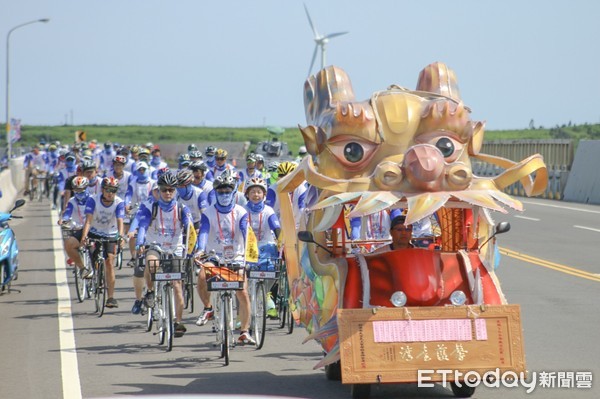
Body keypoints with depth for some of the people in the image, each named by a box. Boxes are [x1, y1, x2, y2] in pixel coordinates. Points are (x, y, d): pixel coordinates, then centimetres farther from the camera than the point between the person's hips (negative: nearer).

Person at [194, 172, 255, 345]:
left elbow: (246, 233, -16)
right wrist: (200, 250, -36)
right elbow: (203, 232, -17)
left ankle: (244, 332, 0)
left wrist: (248, 252, -34)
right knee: (202, 275, -30)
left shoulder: (241, 213, -2)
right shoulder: (208, 213, -3)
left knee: (243, 293, -13)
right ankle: (208, 308, -5)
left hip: (236, 258, 0)